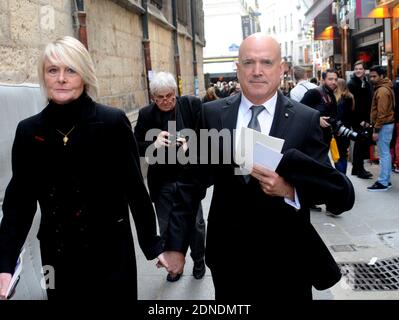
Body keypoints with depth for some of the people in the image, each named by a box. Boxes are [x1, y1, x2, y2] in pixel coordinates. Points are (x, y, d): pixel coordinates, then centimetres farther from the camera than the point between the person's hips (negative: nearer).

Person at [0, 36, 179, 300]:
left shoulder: (113, 122, -10)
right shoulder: (29, 130, -1)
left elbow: (135, 189, -5)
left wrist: (155, 246, -2)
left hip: (111, 252, -2)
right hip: (57, 256, 3)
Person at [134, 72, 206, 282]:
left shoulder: (192, 105, -7)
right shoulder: (146, 114, -3)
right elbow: (136, 147, -2)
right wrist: (154, 144, -22)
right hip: (162, 182, 1)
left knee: (195, 223, 14)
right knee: (168, 227, 14)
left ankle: (199, 261, 38)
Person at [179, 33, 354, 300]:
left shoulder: (306, 119, -9)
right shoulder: (212, 114, -3)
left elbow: (338, 189, -9)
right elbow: (193, 179, -1)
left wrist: (290, 189, -28)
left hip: (286, 256, -1)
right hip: (228, 252, 2)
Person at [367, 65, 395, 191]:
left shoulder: (382, 91, -17)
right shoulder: (384, 88, 15)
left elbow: (382, 113, -22)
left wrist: (376, 130, -20)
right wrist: (376, 127, 18)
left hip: (384, 125, -10)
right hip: (387, 124, 10)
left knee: (383, 154, -7)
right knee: (386, 153, 13)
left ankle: (382, 183, -4)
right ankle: (386, 180, 19)